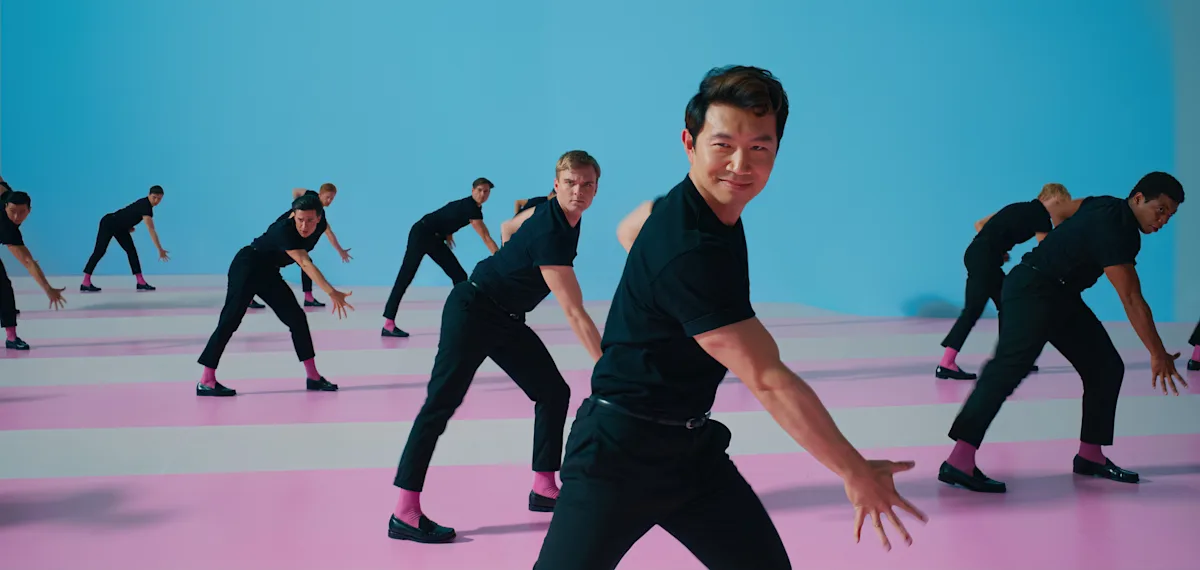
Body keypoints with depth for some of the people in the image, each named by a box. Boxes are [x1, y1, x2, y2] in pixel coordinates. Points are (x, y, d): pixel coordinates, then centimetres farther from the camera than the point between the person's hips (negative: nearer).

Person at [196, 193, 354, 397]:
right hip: (246, 267, -8)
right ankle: (206, 381, -10)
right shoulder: (284, 230, -36)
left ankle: (313, 377, 9)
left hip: (268, 272, 8)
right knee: (230, 320, -12)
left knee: (297, 318, 3)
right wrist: (332, 293, -58)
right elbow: (305, 263, -49)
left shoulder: (320, 225, -13)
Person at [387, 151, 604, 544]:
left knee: (554, 391, 7)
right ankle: (405, 514, -10)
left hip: (506, 320, 10)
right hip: (471, 312, -10)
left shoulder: (551, 212, -1)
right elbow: (575, 314, -34)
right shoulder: (551, 235, -30)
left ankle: (544, 489, 17)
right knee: (441, 404, -11)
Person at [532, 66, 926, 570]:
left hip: (691, 447, 9)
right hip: (620, 453, -9)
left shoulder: (690, 205, 1)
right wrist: (856, 473, -16)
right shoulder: (691, 254, -27)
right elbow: (769, 382, -25)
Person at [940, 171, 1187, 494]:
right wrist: (1158, 355, -15)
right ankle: (959, 462, -32)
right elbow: (1131, 300, -20)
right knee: (1010, 367, -23)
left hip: (1062, 295, 11)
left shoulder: (1112, 210, 9)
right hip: (1032, 290, -11)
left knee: (1106, 367, 7)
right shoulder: (1112, 227, -21)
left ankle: (1090, 455, 17)